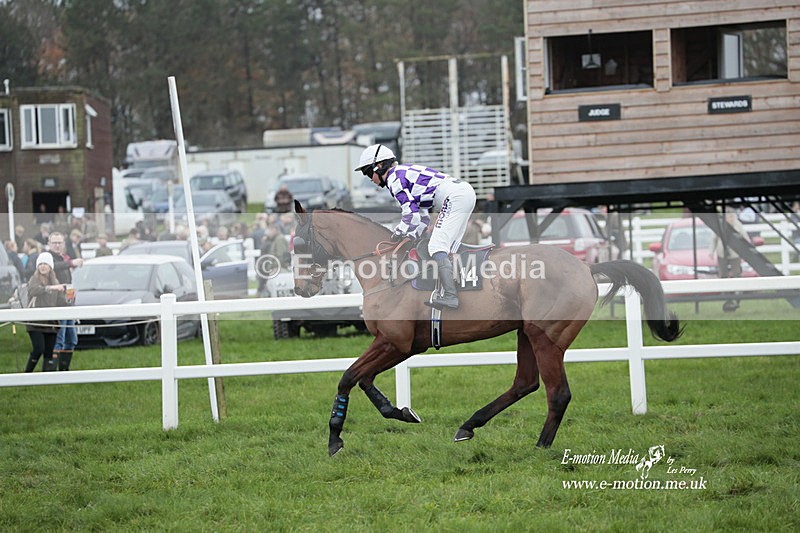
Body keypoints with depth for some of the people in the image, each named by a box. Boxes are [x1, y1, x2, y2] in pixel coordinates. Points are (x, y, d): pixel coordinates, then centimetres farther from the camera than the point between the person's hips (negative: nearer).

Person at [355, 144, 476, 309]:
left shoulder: (394, 177, -1)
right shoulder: (405, 173, 29)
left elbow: (411, 212, -11)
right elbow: (422, 216, 29)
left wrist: (399, 234, 3)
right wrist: (410, 238, 21)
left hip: (454, 196, -10)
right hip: (466, 191, 10)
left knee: (437, 247, -16)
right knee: (447, 249, 13)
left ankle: (450, 296, -27)